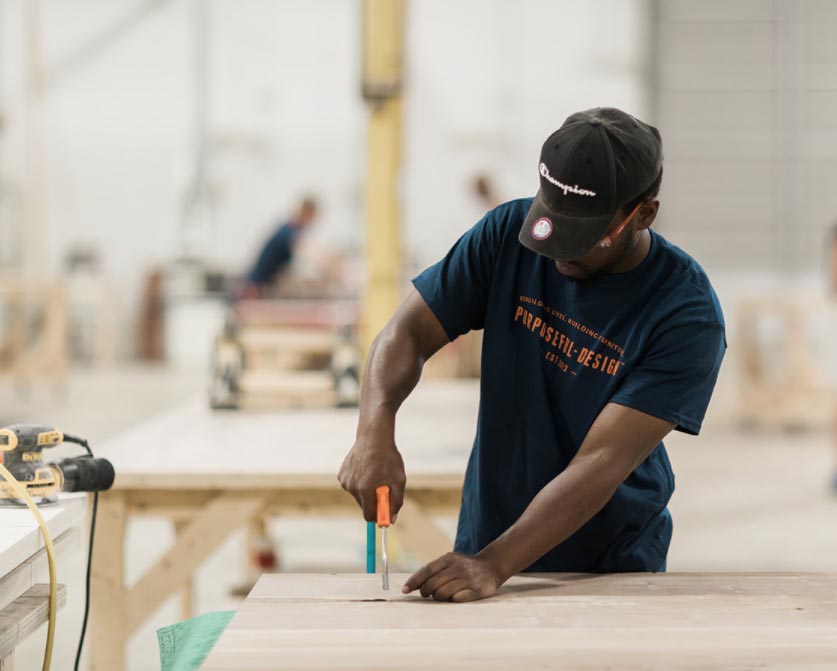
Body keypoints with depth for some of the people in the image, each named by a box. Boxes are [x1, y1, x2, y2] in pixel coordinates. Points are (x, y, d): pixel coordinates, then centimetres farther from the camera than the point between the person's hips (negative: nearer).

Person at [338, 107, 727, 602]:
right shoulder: (509, 232, -8)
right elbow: (409, 332, -6)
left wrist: (493, 565, -32)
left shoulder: (688, 314, -18)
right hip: (486, 538, 2)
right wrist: (375, 434, -26)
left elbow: (601, 463, -24)